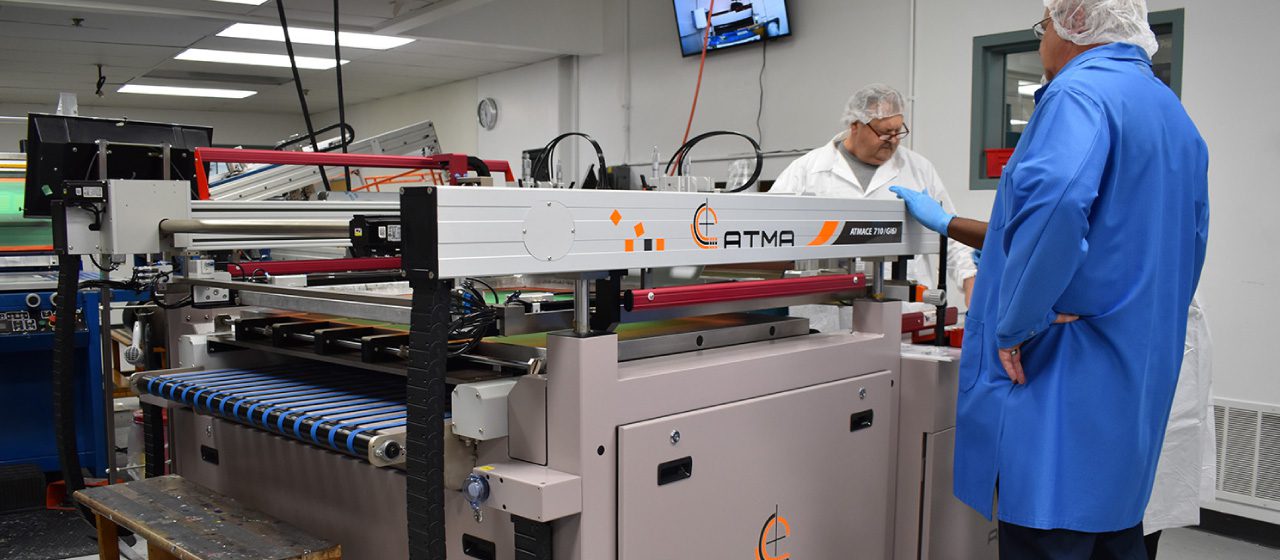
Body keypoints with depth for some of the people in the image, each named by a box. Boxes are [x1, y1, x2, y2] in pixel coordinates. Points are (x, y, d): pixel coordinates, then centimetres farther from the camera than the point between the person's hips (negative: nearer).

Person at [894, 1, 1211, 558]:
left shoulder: (1080, 91, -13)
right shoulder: (1176, 116, 17)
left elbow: (1052, 198, -34)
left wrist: (1017, 326, -23)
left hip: (1066, 384, -9)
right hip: (1137, 386, 10)